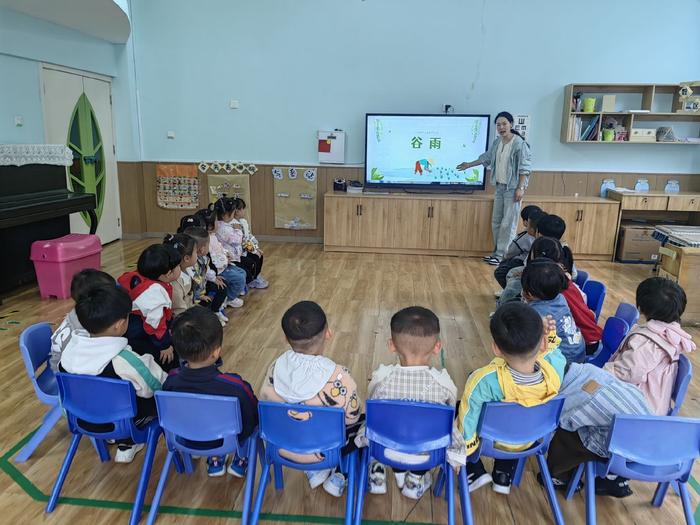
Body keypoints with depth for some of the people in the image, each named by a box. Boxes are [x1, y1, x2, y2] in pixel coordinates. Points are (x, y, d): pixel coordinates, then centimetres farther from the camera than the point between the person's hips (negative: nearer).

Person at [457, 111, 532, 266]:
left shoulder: (519, 143, -14)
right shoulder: (497, 142, 8)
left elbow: (524, 168, -16)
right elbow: (486, 157, 24)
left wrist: (520, 188, -21)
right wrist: (469, 165, 32)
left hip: (512, 189, -8)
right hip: (500, 187, 8)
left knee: (508, 223, -5)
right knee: (496, 221, 11)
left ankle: (502, 255, 0)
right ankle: (498, 252, 20)